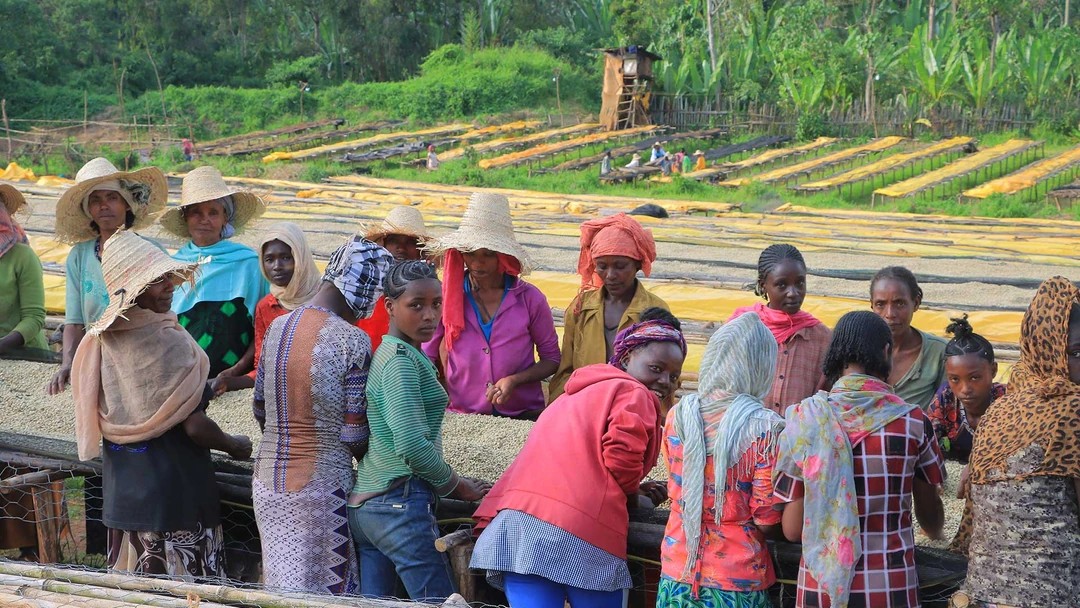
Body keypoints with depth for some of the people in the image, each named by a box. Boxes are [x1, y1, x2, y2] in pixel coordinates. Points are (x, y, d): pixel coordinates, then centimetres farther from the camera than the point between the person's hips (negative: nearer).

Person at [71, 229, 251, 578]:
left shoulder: (102, 339, 1)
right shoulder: (169, 343, -21)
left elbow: (102, 419, 9)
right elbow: (194, 425, -21)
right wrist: (235, 446, -3)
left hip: (122, 480, 7)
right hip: (172, 480, -7)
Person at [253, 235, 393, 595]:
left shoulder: (277, 327, 3)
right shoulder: (352, 341, -16)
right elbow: (354, 436, -14)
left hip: (267, 480, 6)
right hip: (321, 487, -6)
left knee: (279, 585, 14)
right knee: (324, 590, 4)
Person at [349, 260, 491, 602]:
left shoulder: (384, 352, 15)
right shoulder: (402, 360, -13)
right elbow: (412, 446, -21)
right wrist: (457, 486, -7)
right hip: (400, 506, -9)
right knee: (440, 602, -6)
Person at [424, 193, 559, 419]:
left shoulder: (529, 298, -4)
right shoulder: (446, 295, -2)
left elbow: (552, 359, 5)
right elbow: (426, 358, 5)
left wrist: (515, 380, -12)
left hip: (522, 415, 0)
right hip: (460, 414, 1)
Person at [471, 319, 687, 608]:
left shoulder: (578, 394, 34)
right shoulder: (635, 394, 5)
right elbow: (621, 456, -10)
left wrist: (632, 488, 31)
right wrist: (632, 492, 10)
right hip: (580, 532, -7)